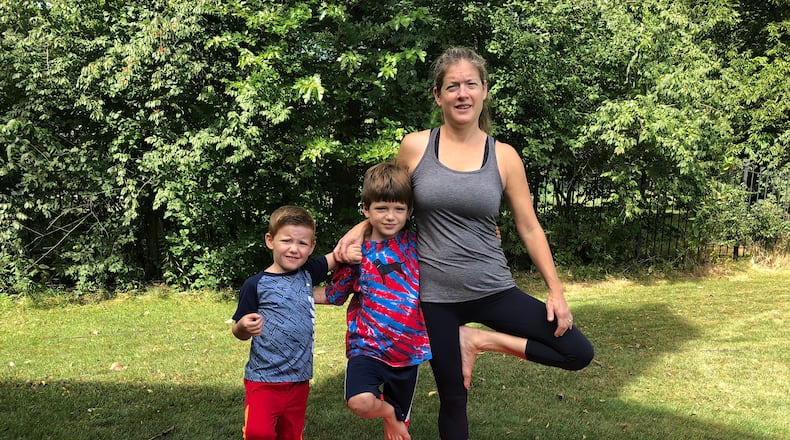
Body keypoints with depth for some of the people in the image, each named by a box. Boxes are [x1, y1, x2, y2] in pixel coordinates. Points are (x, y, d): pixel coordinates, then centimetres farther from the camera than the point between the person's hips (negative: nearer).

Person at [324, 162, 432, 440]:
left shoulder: (416, 245, -1)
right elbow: (335, 295, 8)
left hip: (408, 351, 2)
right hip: (368, 346, -2)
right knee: (360, 402, -29)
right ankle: (388, 411, 6)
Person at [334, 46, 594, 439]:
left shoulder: (504, 156, -3)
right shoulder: (414, 147, -4)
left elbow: (530, 229, 3)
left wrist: (555, 290, -2)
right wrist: (361, 227, -5)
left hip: (492, 290, 1)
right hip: (436, 295, -1)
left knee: (579, 353, -6)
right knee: (453, 397, 9)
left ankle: (482, 340, 7)